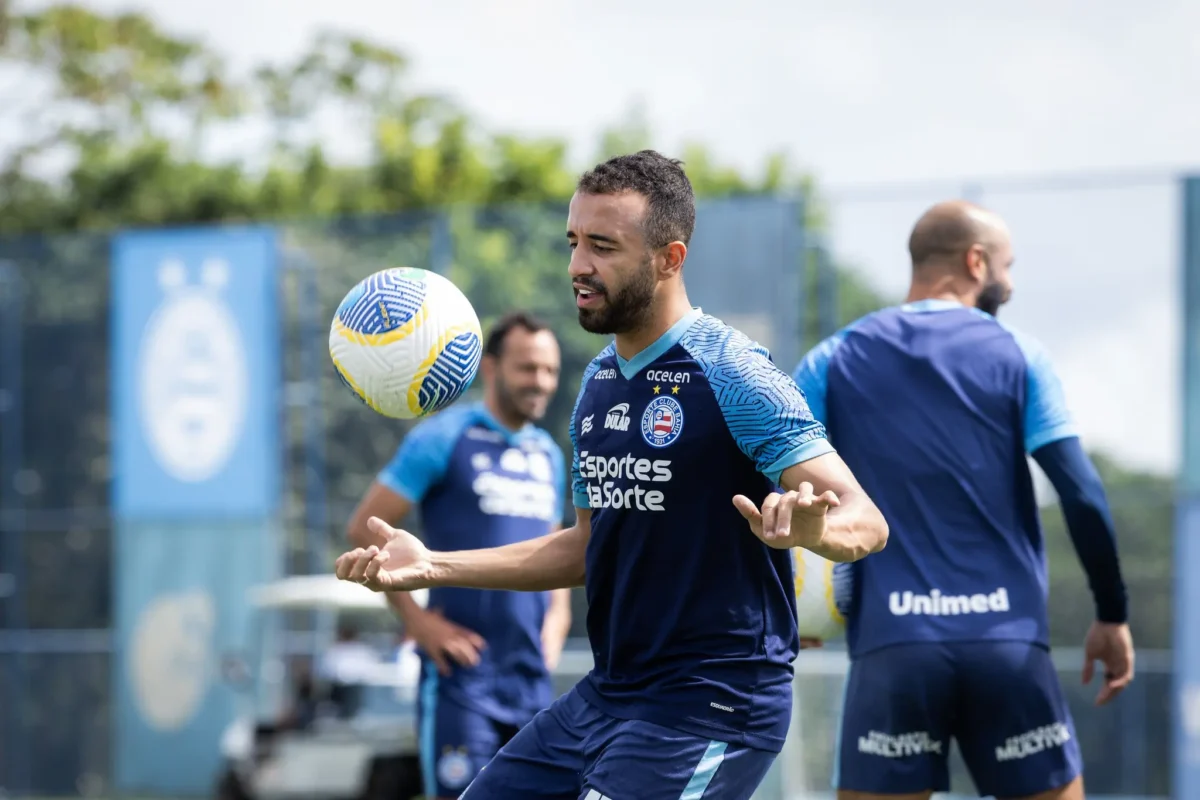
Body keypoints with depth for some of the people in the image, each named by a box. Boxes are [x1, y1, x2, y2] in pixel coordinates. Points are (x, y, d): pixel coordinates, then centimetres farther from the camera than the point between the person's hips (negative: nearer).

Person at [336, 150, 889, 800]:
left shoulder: (731, 374, -14)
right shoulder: (599, 381, 11)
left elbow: (866, 521, -20)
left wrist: (813, 529, -43)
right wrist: (434, 568, 16)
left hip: (709, 708, -8)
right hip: (605, 694, 8)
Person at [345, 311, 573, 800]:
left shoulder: (548, 455, 14)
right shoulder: (444, 438, -6)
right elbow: (365, 528, -8)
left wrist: (557, 615, 10)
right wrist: (416, 619, -11)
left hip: (532, 674, 6)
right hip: (462, 668, -6)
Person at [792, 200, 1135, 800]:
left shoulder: (833, 363, 8)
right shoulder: (1018, 356, 4)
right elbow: (1083, 496, -2)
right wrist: (1112, 616, 5)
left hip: (892, 646, 1)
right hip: (1008, 644, -1)